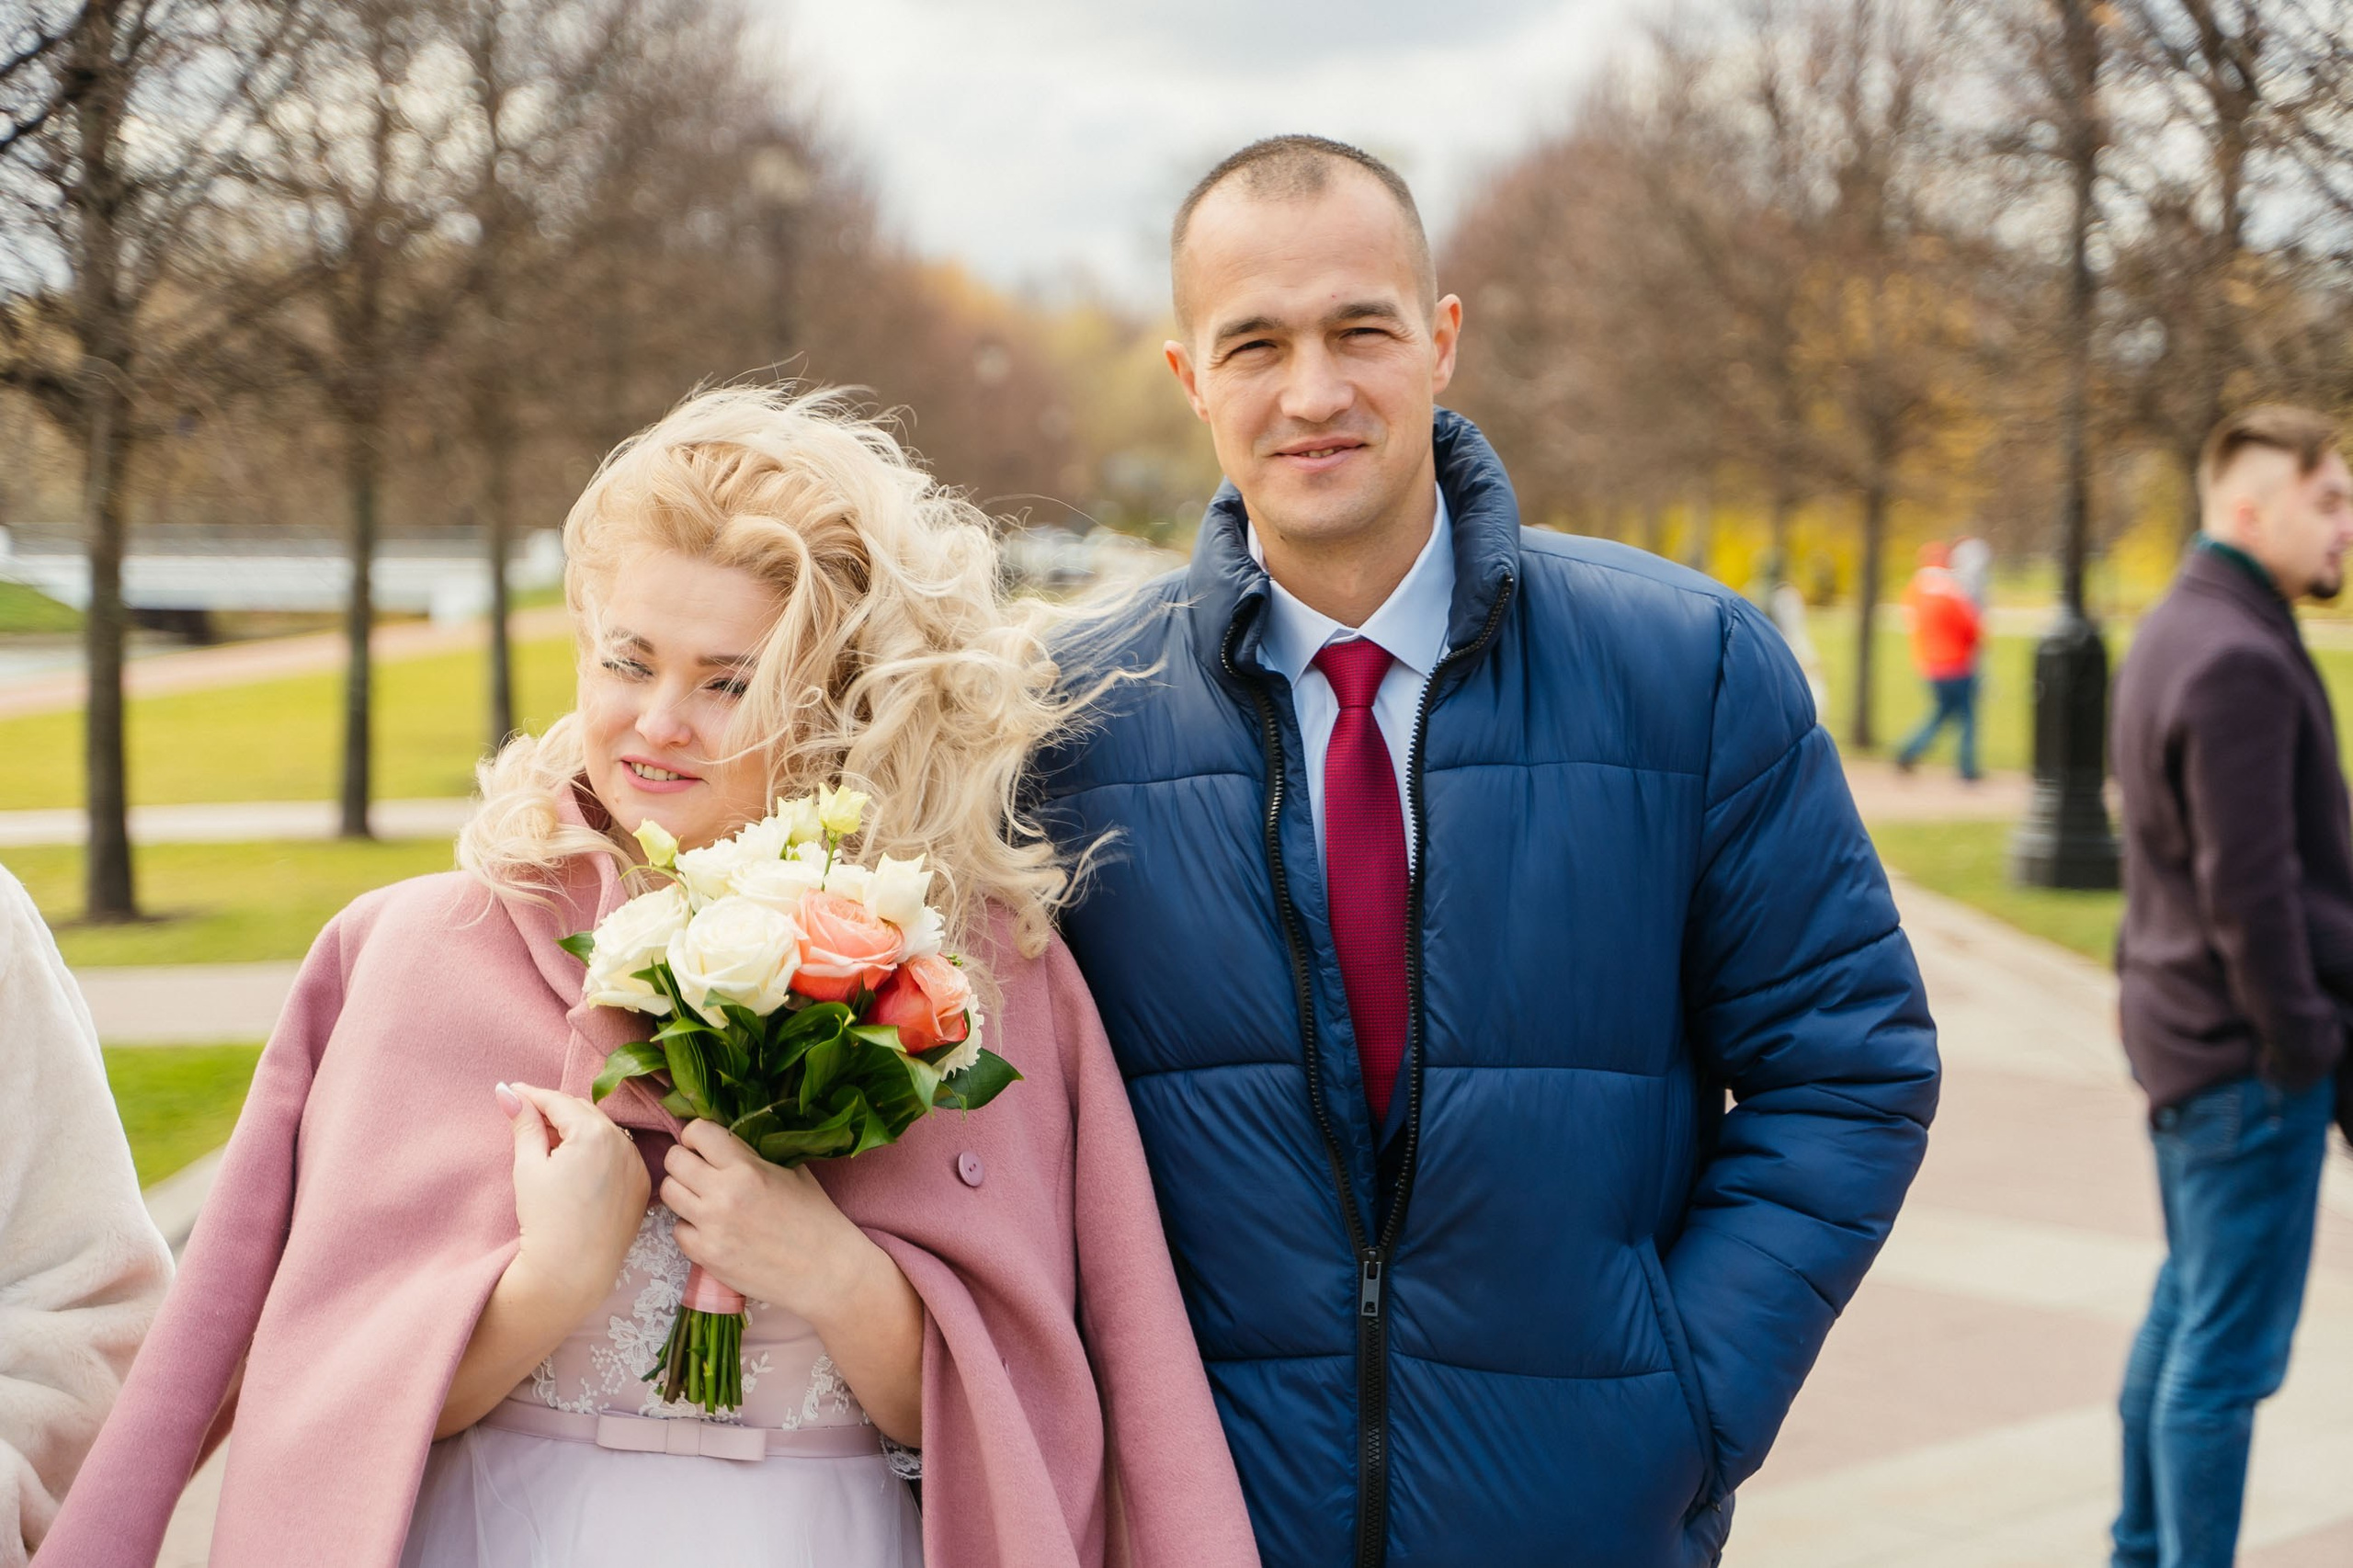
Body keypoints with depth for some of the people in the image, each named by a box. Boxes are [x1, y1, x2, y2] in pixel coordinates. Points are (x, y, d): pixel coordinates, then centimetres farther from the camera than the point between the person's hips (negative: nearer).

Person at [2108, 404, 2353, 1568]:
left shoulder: (2174, 632, 11)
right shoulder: (2240, 661, -21)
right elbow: (2248, 890, -24)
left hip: (2180, 1026, 10)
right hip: (2245, 1050, -10)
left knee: (2185, 1310, 20)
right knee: (2228, 1352, -3)